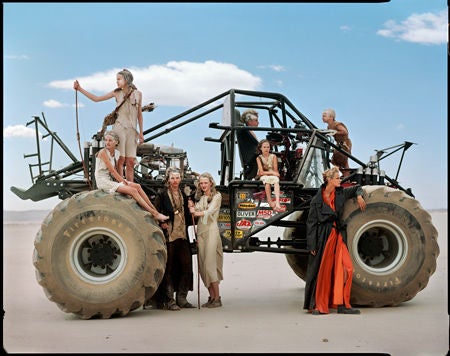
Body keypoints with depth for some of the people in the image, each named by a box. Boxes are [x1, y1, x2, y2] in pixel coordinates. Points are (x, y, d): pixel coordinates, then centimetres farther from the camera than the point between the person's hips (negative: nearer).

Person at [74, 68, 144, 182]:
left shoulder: (138, 94, 7)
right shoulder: (117, 93, 6)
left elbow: (139, 114, 13)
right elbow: (96, 98, 8)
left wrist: (141, 132, 10)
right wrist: (80, 89, 2)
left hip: (132, 130, 1)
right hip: (119, 129, -1)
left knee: (130, 162, 0)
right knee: (120, 159, -9)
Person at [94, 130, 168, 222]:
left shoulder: (116, 153, 9)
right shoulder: (103, 152, -15)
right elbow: (112, 170, -17)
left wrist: (124, 180, 1)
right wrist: (123, 181, -14)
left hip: (113, 179, 8)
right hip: (104, 181, -8)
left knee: (137, 186, -9)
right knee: (133, 190, -21)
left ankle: (155, 210, -10)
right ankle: (155, 214, -21)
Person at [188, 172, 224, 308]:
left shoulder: (217, 196, 2)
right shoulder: (199, 197, 18)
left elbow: (210, 211, -14)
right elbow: (195, 215, 14)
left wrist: (198, 212, -30)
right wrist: (192, 208, -6)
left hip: (211, 230, -6)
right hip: (200, 231, 6)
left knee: (209, 264, -12)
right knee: (202, 265, 2)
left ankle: (217, 298, -7)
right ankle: (211, 296, 8)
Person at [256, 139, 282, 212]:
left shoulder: (273, 157, 5)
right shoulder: (259, 158, 2)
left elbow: (275, 171, 1)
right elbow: (261, 172, -8)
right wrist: (272, 172, -17)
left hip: (273, 175, 1)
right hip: (263, 177, -1)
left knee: (276, 180, -36)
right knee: (267, 180, -38)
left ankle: (277, 203, -53)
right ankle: (270, 202, -40)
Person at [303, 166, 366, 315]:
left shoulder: (341, 193, 7)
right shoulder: (317, 199, -6)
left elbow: (357, 188, 27)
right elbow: (311, 222, -4)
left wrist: (359, 196, 4)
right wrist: (311, 245, -8)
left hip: (338, 235, 4)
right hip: (323, 236, -4)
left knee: (345, 268, -5)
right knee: (321, 271, 1)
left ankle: (342, 305, 1)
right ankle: (317, 306, 12)